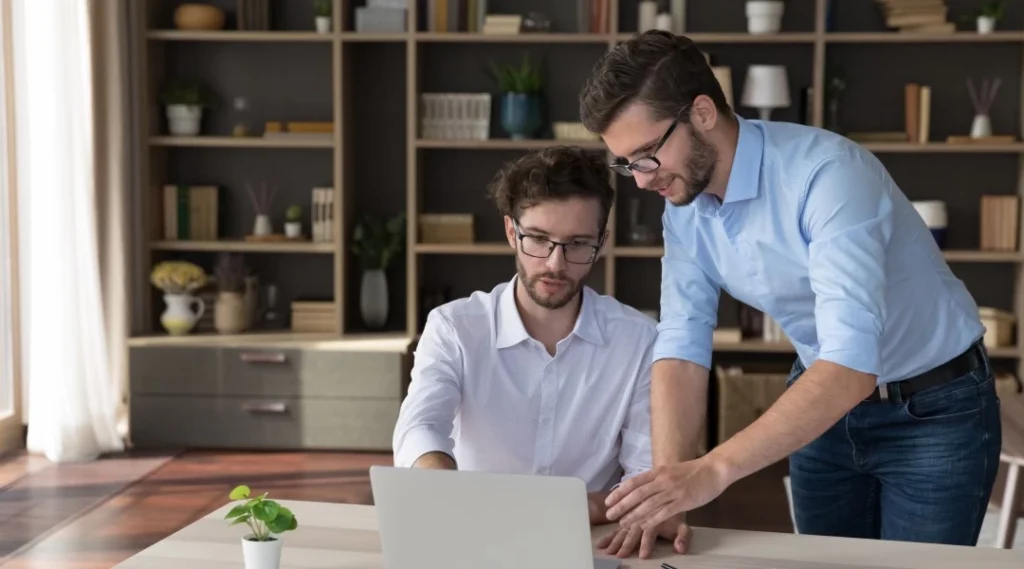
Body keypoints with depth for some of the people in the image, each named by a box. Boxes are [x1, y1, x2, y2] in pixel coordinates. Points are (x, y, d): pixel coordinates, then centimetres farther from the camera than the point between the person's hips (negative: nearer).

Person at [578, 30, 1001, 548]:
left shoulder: (826, 173, -32)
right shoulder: (684, 209, -8)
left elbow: (851, 365, -40)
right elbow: (681, 348, -12)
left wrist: (712, 472, -47)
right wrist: (668, 486, -28)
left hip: (934, 409, -6)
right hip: (826, 404, 6)